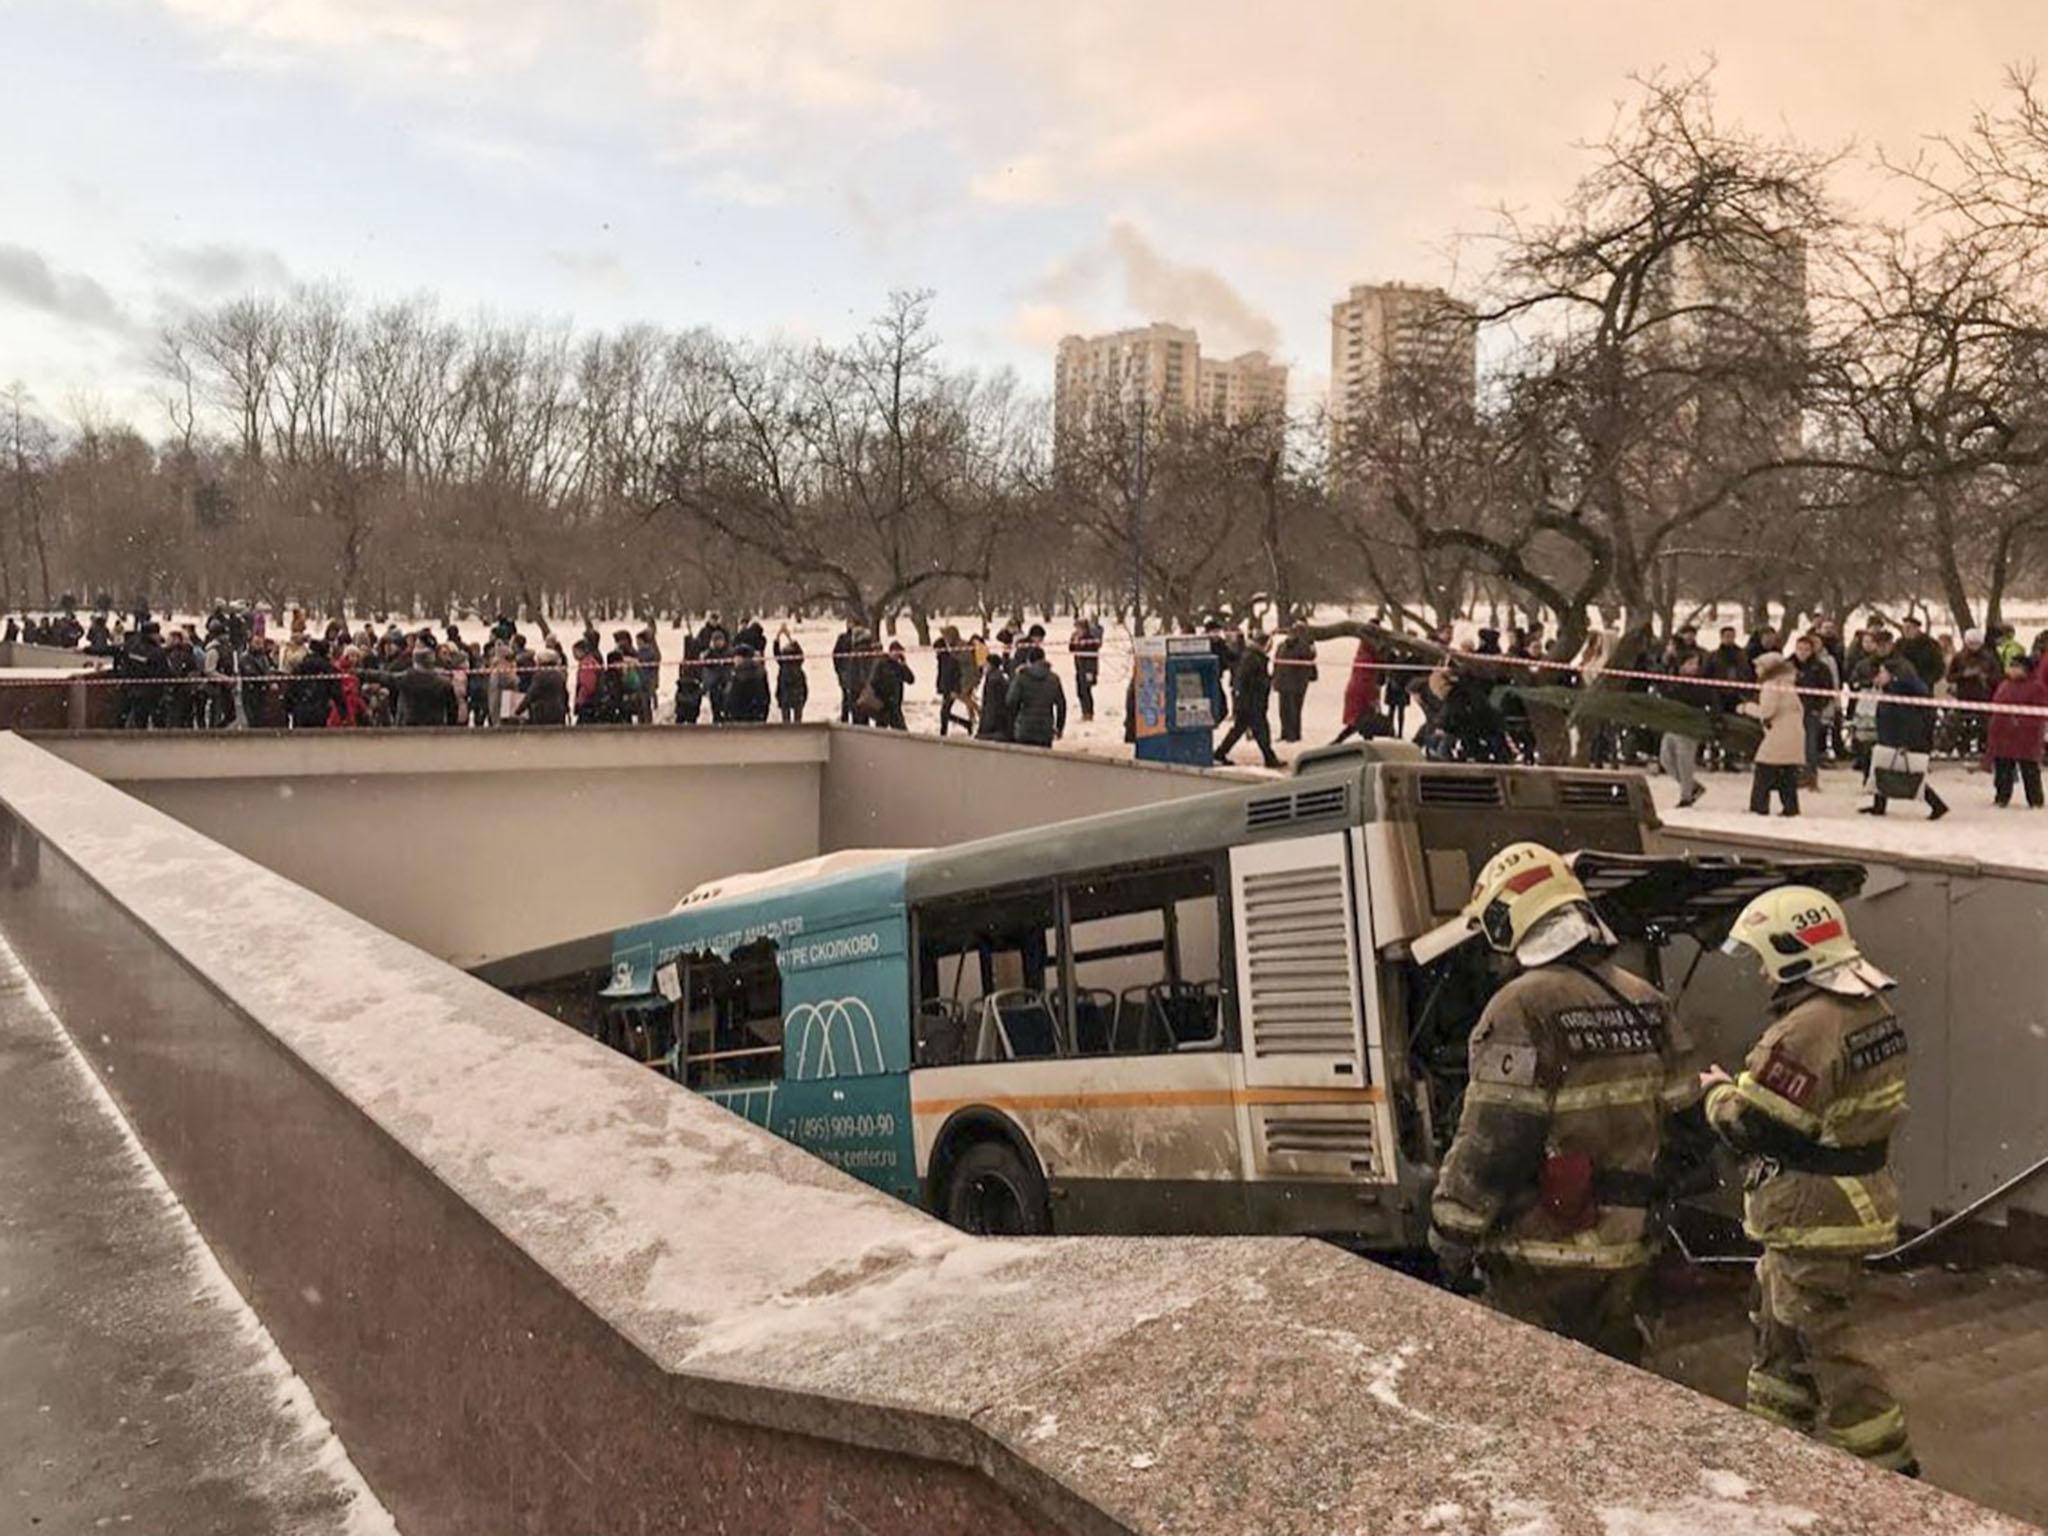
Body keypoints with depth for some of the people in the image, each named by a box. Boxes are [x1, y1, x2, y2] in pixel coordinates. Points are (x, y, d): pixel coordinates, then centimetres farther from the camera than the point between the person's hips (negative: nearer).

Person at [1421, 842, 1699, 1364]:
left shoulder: (1524, 1008, -17)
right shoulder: (1646, 1003, 8)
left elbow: (1490, 1140, -18)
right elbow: (1681, 1120, 13)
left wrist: (1452, 1232, -8)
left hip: (1542, 1256, -7)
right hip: (1623, 1253, 7)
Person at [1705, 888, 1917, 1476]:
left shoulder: (1805, 1031, -26)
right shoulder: (1875, 1008, 4)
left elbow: (1751, 1127, -22)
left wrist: (1718, 1091, -3)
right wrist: (1746, 1086, 11)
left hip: (1815, 1215, -10)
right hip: (1862, 1193, 10)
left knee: (1828, 1344, 3)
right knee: (1776, 1313, 22)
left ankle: (1889, 1469, 13)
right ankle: (1773, 1433, 34)